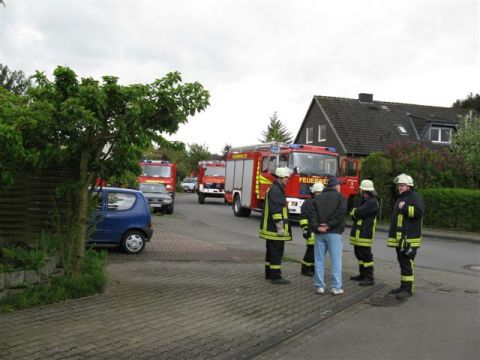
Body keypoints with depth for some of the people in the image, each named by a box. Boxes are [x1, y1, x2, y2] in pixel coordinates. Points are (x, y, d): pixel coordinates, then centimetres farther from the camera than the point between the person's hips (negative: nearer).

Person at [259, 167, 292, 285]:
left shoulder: (275, 189, 17)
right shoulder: (276, 190, -17)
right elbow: (276, 210, -23)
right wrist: (280, 226, -23)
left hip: (271, 227, 11)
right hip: (275, 228, -11)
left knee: (271, 251, 16)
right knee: (276, 252, -7)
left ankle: (269, 273, 24)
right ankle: (276, 277, -5)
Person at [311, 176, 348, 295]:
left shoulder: (317, 198, 13)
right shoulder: (340, 198, 0)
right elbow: (340, 214, -15)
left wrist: (317, 227, -8)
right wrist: (329, 225, -14)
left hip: (319, 233, 4)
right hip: (334, 233, -4)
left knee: (319, 260, 8)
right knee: (336, 260, 1)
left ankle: (320, 286, 9)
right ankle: (336, 287, 0)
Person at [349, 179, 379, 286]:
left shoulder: (372, 202, -15)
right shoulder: (363, 201, 18)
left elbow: (358, 213, -23)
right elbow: (353, 214, 14)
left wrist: (354, 212, -1)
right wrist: (355, 213, -8)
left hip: (365, 234, -10)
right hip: (358, 233, 10)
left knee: (366, 255, -8)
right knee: (359, 254, 16)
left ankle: (370, 278, -4)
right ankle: (362, 275, 27)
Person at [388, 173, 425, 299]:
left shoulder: (415, 197, -8)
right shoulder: (401, 198, 22)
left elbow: (419, 212, -26)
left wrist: (404, 207, -20)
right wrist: (392, 234, 30)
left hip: (409, 238, -10)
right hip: (399, 238, 10)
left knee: (407, 264, -10)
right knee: (402, 263, 14)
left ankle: (408, 289, -8)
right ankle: (403, 287, 21)